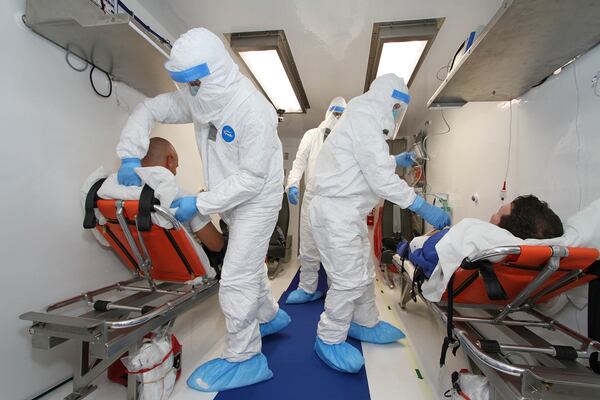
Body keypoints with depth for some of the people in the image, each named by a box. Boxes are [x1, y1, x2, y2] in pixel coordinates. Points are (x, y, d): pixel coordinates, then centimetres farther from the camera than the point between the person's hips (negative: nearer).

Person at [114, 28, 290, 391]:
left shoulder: (253, 110, -26)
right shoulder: (198, 99, -3)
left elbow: (252, 177, -26)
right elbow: (149, 109, 6)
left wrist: (200, 204, -25)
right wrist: (130, 157, -6)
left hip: (257, 201, -8)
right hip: (233, 200, 8)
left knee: (236, 280, -7)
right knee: (249, 267, 21)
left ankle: (243, 359, 12)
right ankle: (270, 315, 45)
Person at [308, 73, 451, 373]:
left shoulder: (363, 121, 19)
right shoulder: (365, 121, -15)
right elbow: (381, 179, -21)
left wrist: (394, 161, 21)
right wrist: (423, 207, -16)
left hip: (349, 213, 11)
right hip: (336, 213, -11)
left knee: (364, 272, 18)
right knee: (349, 279, -4)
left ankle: (365, 324, 36)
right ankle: (329, 339, 15)